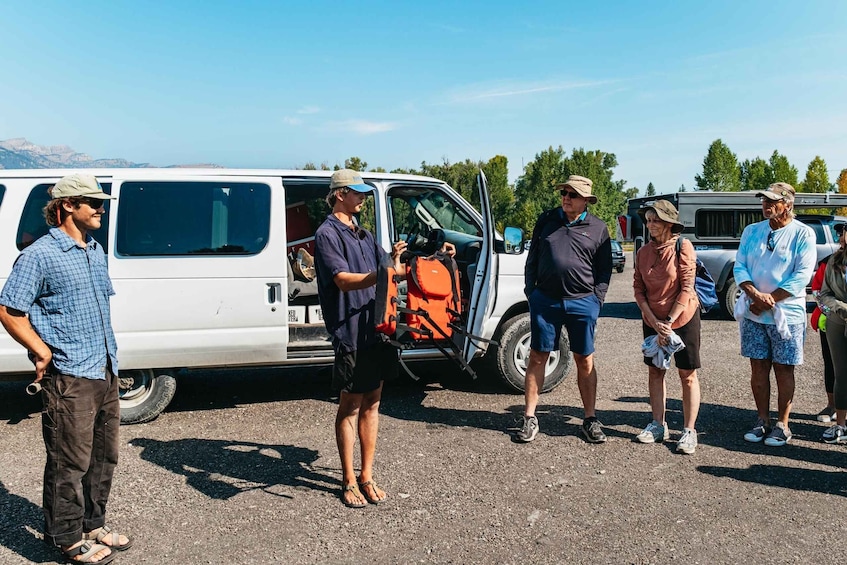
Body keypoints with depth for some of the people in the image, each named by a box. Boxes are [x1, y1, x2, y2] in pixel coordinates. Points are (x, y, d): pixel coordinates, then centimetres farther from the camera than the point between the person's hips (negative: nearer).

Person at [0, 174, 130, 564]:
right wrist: (43, 352, -14)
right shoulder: (40, 255, -11)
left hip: (106, 373, 8)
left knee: (103, 457, 17)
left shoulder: (96, 251, 13)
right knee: (70, 463, 3)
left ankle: (93, 525, 33)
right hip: (69, 379, -8)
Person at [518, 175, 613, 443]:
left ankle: (590, 420, 19)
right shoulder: (546, 220, 9)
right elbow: (532, 259, 12)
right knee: (537, 357, 3)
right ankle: (530, 419, 12)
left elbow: (604, 270, 8)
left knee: (585, 361, 7)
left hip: (582, 302, -1)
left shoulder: (597, 228, 5)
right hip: (545, 300, 1)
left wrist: (596, 300, -1)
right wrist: (530, 292, 5)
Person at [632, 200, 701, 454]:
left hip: (683, 319, -4)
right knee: (655, 371, 10)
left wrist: (669, 321, -17)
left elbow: (686, 288, -15)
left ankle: (689, 431, 11)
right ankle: (658, 425, 22)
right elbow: (638, 289, 0)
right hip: (652, 320, 5)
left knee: (687, 375, 2)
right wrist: (655, 322, -10)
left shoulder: (683, 246, -12)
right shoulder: (643, 252, 1)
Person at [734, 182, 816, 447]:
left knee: (784, 370, 5)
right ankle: (762, 420, 20)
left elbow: (802, 276, -12)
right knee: (758, 367, 8)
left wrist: (769, 301, -16)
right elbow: (739, 267, 3)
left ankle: (782, 425, 15)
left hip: (787, 314, -3)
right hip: (753, 314, 4)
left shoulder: (802, 234, -5)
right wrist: (755, 294, -15)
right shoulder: (751, 231, 8)